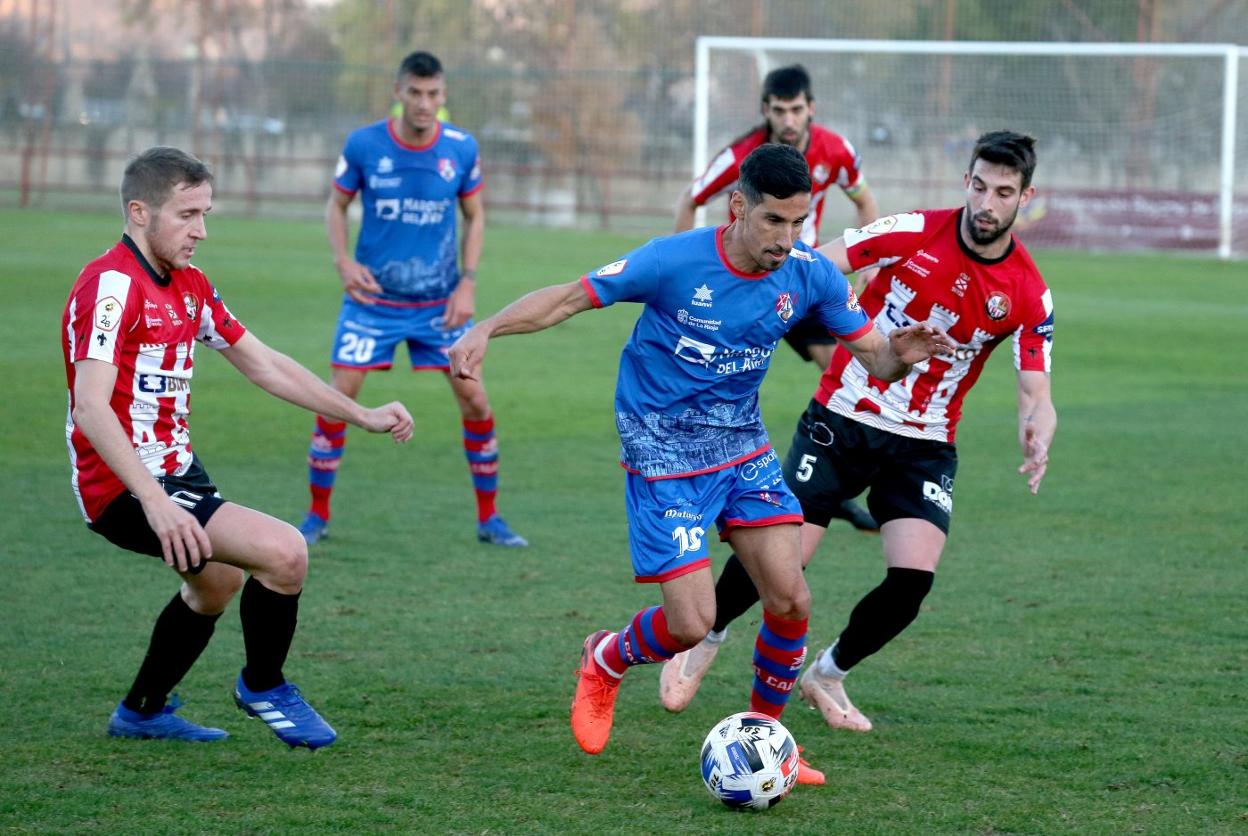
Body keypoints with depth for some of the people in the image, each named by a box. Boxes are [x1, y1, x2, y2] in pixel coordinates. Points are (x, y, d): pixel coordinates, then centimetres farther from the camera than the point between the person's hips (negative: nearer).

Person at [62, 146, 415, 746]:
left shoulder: (189, 287, 11)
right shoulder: (112, 285, -20)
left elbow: (264, 365, 19)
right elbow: (90, 408, -30)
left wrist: (363, 416, 16)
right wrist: (155, 503, -39)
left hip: (173, 470, 11)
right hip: (124, 488, -11)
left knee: (218, 580, 33)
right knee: (282, 551, -21)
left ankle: (142, 711, 47)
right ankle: (263, 687, 3)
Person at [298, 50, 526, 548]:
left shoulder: (461, 149, -7)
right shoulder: (363, 145, -10)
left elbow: (475, 216, 6)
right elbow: (337, 205, 4)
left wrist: (468, 282, -5)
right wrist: (343, 261, -13)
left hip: (440, 301, 1)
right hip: (372, 298, -1)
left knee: (475, 400, -2)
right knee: (338, 398, -7)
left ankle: (489, 519, 14)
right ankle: (317, 516, 8)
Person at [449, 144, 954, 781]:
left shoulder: (809, 274, -8)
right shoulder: (674, 261, -20)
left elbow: (872, 356, -1)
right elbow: (568, 298, -14)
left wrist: (900, 355, -26)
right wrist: (485, 329, -29)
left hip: (744, 447, 4)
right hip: (663, 458, -4)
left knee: (790, 601, -8)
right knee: (691, 624, -10)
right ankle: (604, 662, 24)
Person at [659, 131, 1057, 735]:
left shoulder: (1028, 294, -8)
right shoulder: (914, 234, -12)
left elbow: (1035, 392, -11)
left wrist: (1036, 436, -33)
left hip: (923, 446, 2)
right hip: (843, 419, -2)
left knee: (913, 579, -15)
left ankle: (828, 675, 15)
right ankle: (704, 641, 23)